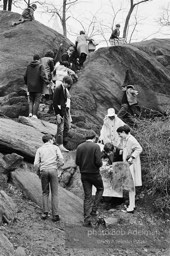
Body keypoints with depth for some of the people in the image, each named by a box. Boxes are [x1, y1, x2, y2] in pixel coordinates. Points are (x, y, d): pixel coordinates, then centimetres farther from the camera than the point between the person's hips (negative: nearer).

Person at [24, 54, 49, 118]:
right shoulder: (40, 66, -7)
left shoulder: (29, 66, 7)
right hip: (38, 87, -4)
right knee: (37, 101, 1)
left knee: (31, 100, 14)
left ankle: (30, 113, -1)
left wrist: (27, 83, 24)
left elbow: (25, 76, 10)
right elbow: (42, 75, -18)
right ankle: (34, 114, -4)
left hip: (30, 87, 4)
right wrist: (46, 81, -5)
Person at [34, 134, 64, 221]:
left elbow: (36, 164, 3)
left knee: (45, 193, 14)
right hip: (53, 170, -1)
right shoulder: (55, 147, 11)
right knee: (54, 193, 2)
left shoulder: (39, 149, 13)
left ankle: (45, 213, 3)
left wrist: (38, 174, 18)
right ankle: (55, 215, -3)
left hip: (43, 171, 1)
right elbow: (61, 160, 0)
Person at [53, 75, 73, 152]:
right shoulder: (58, 89, -17)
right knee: (60, 128, -3)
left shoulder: (65, 89, 8)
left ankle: (59, 141, 23)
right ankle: (60, 145, 5)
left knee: (66, 127, 12)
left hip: (65, 110, 8)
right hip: (60, 111, -8)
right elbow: (55, 102, -18)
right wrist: (57, 114, -19)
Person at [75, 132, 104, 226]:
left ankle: (87, 219, 7)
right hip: (94, 173, -4)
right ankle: (93, 209, 13)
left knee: (87, 196, 10)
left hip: (84, 174, 4)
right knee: (100, 189, 24)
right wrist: (100, 164, 3)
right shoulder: (96, 146, -14)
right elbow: (98, 162, -18)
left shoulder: (79, 147, -1)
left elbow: (77, 162, 1)